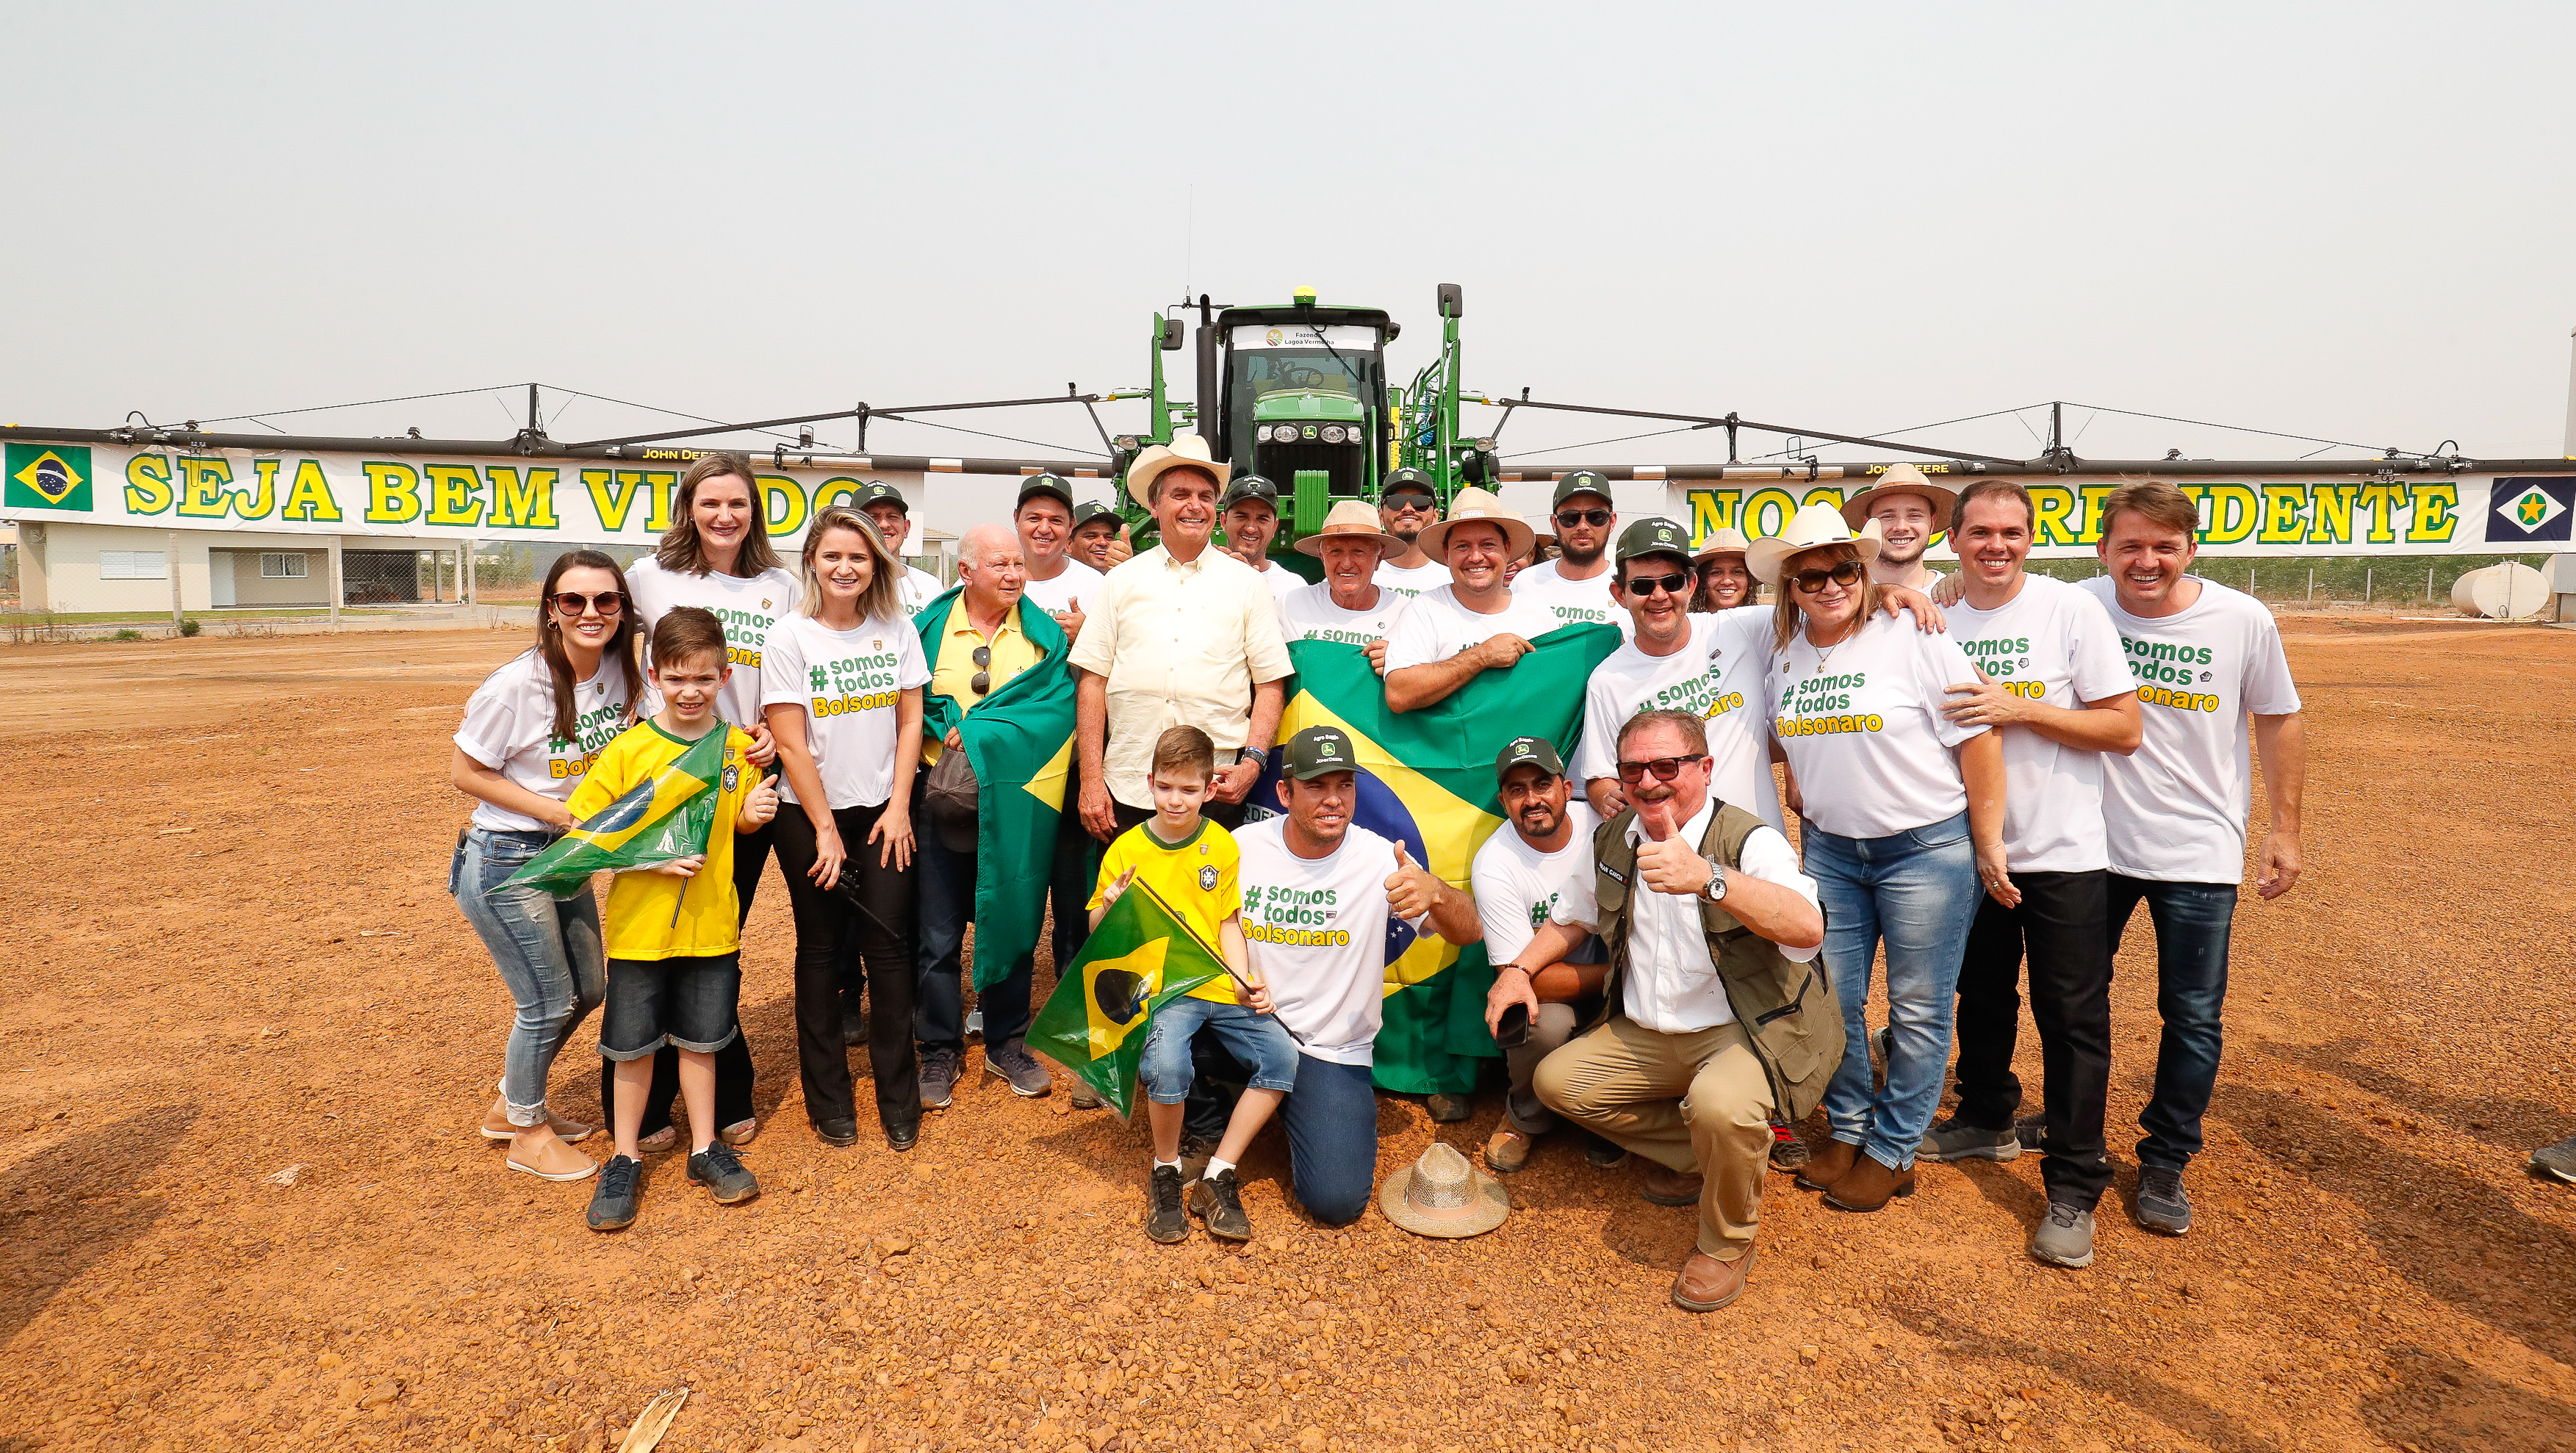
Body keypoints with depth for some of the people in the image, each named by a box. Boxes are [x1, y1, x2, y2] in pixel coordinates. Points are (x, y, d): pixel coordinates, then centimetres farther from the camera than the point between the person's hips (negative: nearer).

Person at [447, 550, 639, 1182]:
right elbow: (464, 773, -15)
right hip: (505, 861, -7)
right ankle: (527, 1134, 27)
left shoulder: (620, 669, -5)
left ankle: (511, 1103, 41)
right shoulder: (517, 685, -23)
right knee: (547, 1004, 2)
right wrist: (562, 812, -20)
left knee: (587, 990, 18)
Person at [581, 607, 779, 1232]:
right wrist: (651, 857, -20)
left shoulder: (739, 747, -1)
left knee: (700, 1041, 15)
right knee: (633, 1048, 10)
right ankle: (625, 1160, 27)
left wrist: (755, 812, -9)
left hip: (712, 924, 2)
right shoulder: (628, 750, -10)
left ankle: (705, 1150, 30)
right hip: (640, 927, -2)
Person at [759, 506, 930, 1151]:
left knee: (888, 944, -1)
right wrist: (825, 831, -8)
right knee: (821, 949, 7)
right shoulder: (790, 639, -7)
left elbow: (910, 719, 4)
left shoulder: (897, 629, 2)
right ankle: (829, 1098, 20)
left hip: (883, 810, 2)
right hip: (810, 813, -2)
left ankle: (898, 1097, 11)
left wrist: (898, 807, -3)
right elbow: (791, 743, -8)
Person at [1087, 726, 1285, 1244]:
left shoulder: (1222, 845, 6)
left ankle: (1218, 1177, -2)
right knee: (1166, 1065, -33)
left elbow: (1228, 925, 9)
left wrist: (1246, 981, -6)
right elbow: (1098, 934, 7)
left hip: (1219, 988, 3)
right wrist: (1109, 908, -16)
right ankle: (1166, 1173, -2)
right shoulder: (1127, 849, 0)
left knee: (1283, 1057, -18)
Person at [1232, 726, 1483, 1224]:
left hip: (1332, 1052, -1)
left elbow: (1469, 932, -14)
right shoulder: (1242, 847, -3)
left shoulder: (1379, 859, -7)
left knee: (1337, 1199, -18)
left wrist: (1434, 893, -37)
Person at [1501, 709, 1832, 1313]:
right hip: (1646, 1035, 7)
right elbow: (1573, 916, 21)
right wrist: (1518, 968, 4)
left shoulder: (1750, 842, -20)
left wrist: (1707, 878, -54)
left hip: (1748, 1031, -7)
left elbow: (1808, 929, -41)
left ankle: (1727, 1241, -2)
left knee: (1719, 1104, -36)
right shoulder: (1613, 840, 1)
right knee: (1556, 1080, -2)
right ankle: (1696, 1159, 14)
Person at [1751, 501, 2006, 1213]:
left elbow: (1977, 741, -10)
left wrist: (1989, 847, -10)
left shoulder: (1914, 640, -12)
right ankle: (1848, 1129, 28)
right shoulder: (1781, 650, 4)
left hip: (1927, 848, -5)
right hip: (1828, 848, 5)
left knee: (1917, 1008, 4)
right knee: (1830, 1000, 9)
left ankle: (1894, 1153, 18)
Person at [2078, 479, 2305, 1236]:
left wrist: (2285, 828, 3)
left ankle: (2164, 1162, 26)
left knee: (2193, 1018, 6)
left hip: (2198, 853, -1)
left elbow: (2278, 720, 3)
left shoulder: (2243, 620, -8)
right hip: (2095, 842, 1)